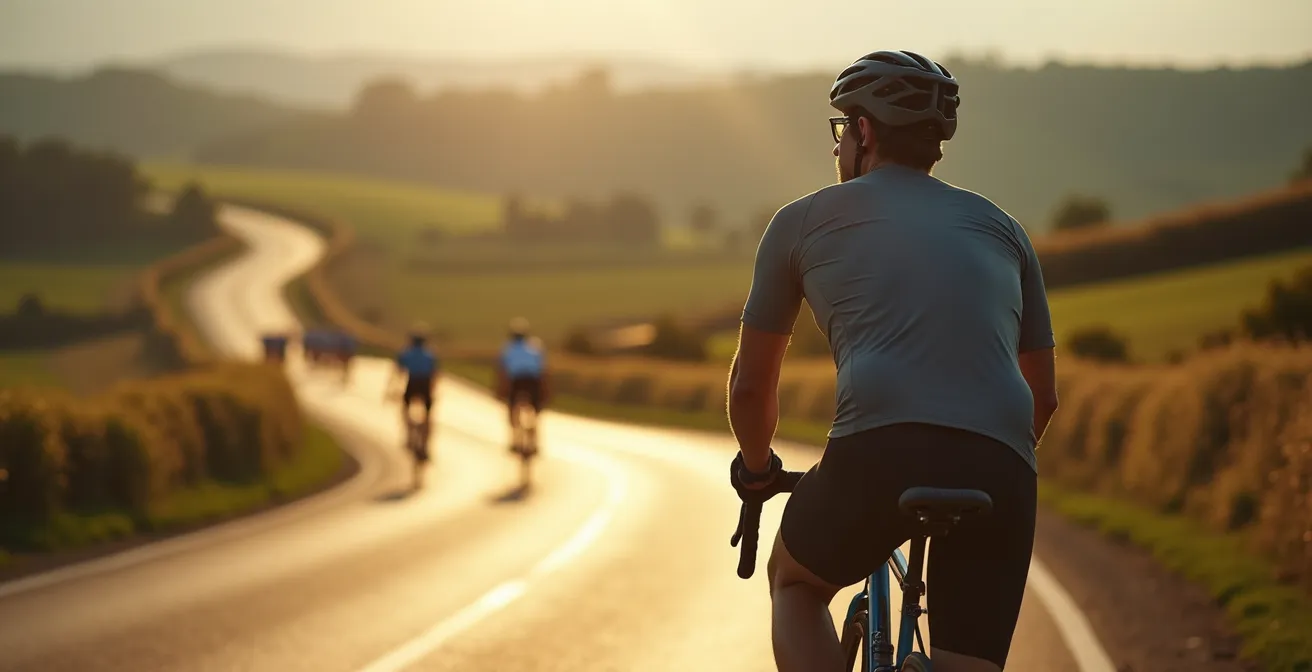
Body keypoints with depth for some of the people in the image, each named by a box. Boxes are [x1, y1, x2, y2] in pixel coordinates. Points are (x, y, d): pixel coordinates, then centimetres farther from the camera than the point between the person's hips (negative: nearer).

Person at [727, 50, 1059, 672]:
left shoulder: (804, 220, 19)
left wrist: (756, 468, 47)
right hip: (1000, 469, 2)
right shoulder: (998, 227, 27)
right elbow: (1044, 396, 33)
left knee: (795, 583, 29)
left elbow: (750, 386, 27)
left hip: (881, 451, -2)